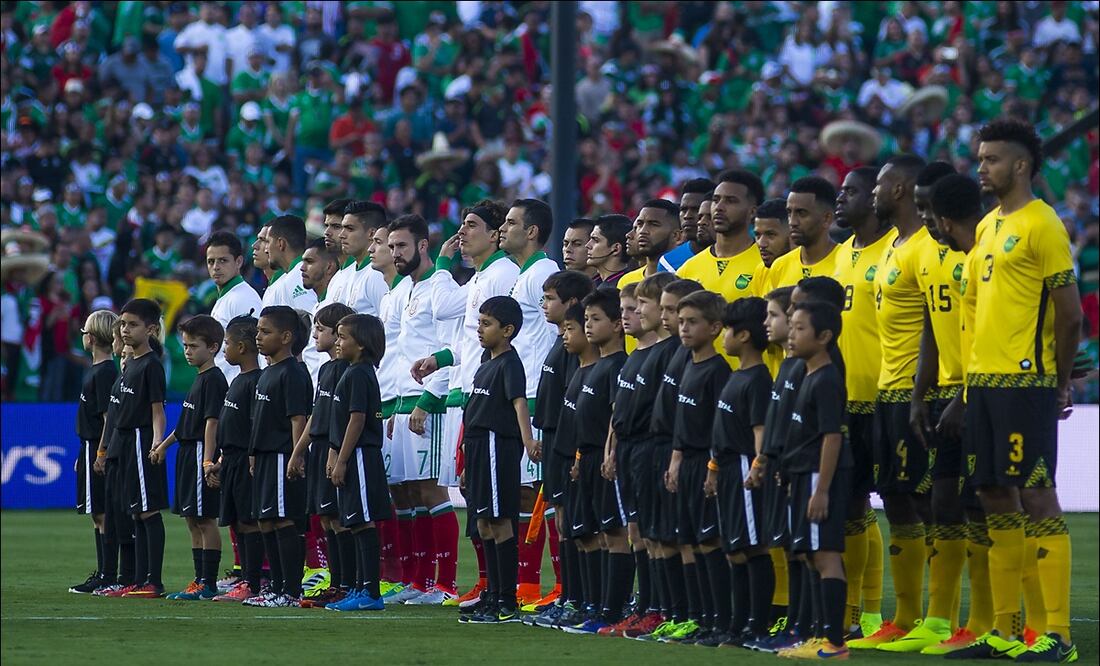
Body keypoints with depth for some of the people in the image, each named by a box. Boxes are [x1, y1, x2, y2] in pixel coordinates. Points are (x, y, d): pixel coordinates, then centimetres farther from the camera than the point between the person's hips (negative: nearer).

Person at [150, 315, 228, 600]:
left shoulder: (213, 379, -13)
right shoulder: (200, 378, 16)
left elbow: (212, 422, -19)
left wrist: (208, 460, -24)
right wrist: (164, 445, 27)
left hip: (201, 452, -10)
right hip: (188, 453, 10)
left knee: (205, 520, -8)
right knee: (193, 521, 11)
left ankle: (208, 584, -7)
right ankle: (200, 580, 14)